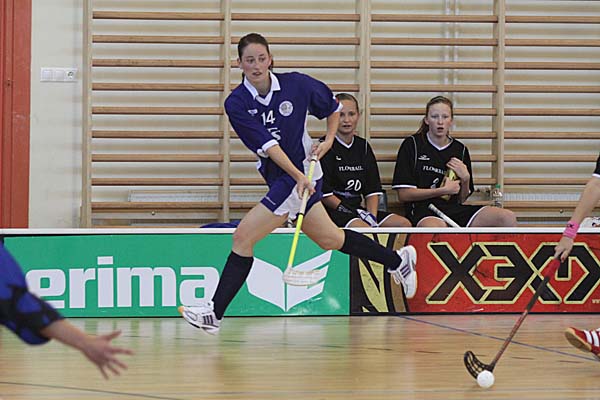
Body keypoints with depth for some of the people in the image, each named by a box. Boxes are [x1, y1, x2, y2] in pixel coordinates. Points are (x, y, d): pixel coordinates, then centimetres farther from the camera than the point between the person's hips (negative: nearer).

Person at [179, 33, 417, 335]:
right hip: (279, 178, 5)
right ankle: (397, 260, 39)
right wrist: (299, 176, -26)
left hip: (304, 176, -5)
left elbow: (333, 108, 9)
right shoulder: (236, 103, -6)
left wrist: (328, 140, -6)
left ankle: (215, 313, -7)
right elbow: (266, 145, -15)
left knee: (243, 237, -13)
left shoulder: (296, 84, -10)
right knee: (328, 239, 17)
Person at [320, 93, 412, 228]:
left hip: (357, 210, 7)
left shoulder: (363, 146, 15)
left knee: (404, 224, -10)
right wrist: (353, 213, -16)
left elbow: (373, 191, 13)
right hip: (332, 211, -7)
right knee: (362, 228, -36)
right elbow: (324, 193, -11)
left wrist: (372, 216, -6)